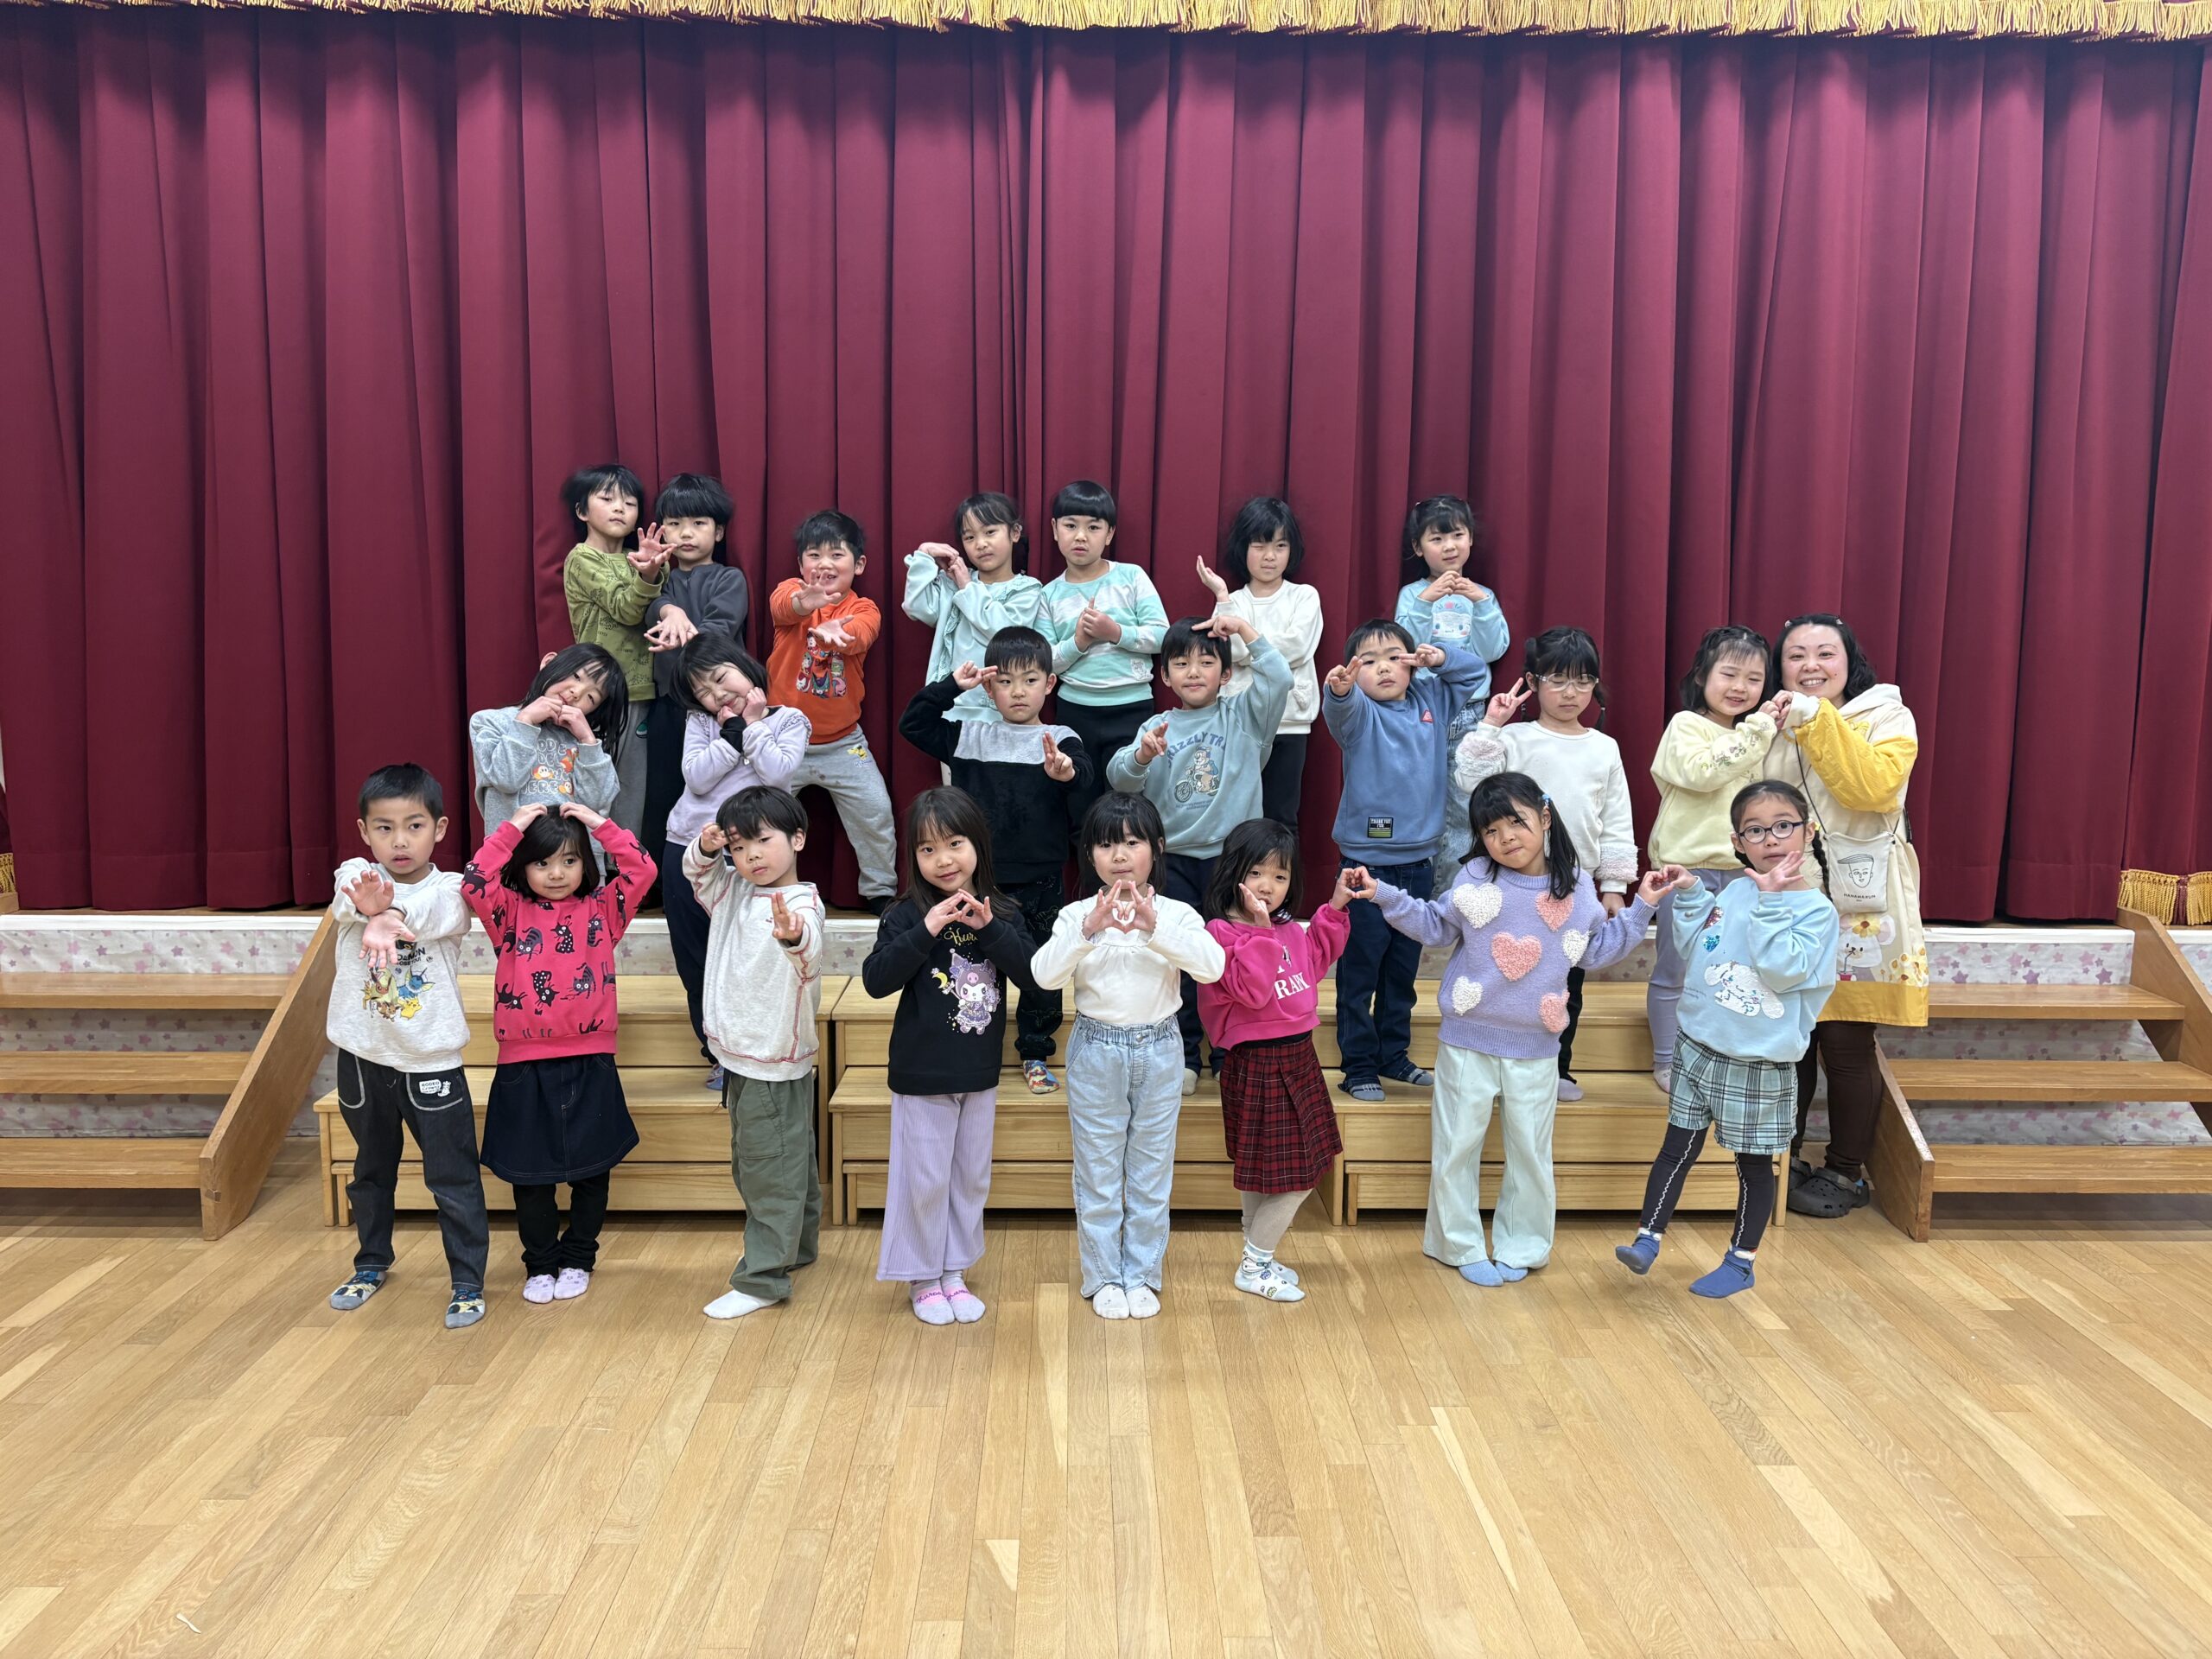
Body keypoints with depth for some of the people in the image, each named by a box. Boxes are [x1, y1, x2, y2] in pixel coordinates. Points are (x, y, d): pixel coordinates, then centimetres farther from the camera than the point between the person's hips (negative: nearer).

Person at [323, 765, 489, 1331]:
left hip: (431, 1062, -3)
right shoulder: (354, 877, -4)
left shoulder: (450, 891, -8)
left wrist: (389, 915, -55)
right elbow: (355, 894, -29)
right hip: (362, 1056, 3)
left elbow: (426, 911, -32)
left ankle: (468, 1282, 16)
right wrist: (369, 906, -54)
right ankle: (372, 1263, 43)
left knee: (453, 1178, 2)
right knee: (371, 1171, 23)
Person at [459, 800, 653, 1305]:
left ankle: (578, 1259, 27)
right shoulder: (510, 912, 3)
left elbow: (641, 871, -9)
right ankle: (540, 1264, 26)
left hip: (590, 1063, 0)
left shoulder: (602, 909, 3)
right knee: (530, 1172, 9)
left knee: (591, 1168, 10)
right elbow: (474, 883, -14)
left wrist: (599, 823, -9)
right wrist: (512, 828, -13)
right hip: (525, 1065, 0)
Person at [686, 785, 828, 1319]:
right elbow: (698, 874, 21)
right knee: (750, 1167, 22)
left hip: (776, 1062, -9)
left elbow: (810, 952, -42)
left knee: (770, 1172, 0)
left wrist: (793, 937, -67)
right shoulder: (734, 893, 4)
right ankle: (795, 1248, 38)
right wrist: (706, 847, -2)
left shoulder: (801, 903, -22)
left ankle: (762, 1278, 8)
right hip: (740, 1056, 9)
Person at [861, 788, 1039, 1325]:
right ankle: (923, 1279, 24)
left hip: (980, 1075, 4)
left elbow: (1033, 978, -10)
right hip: (922, 1076, -3)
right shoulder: (906, 916, -10)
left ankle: (954, 1273, 31)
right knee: (925, 1181, 6)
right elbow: (876, 980, -20)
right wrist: (927, 929, -28)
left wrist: (989, 928, -21)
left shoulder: (1003, 914, -1)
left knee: (971, 1178, 15)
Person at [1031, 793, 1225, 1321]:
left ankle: (1142, 1275, 26)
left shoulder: (1176, 914, -6)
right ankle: (1103, 1278, 23)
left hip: (1159, 1051, 1)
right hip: (1096, 1052, 0)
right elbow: (1044, 974, -20)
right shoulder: (1077, 915, -5)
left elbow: (1211, 966, -23)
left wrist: (1155, 928, -35)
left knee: (1152, 1169, 12)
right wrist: (1088, 930, -34)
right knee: (1098, 1171, 9)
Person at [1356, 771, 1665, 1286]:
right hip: (1468, 1042, -1)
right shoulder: (1475, 879, -7)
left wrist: (1641, 907, 7)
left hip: (1535, 1049, 1)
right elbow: (1435, 924, 4)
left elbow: (1597, 949, 12)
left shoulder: (1575, 886, -1)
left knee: (1530, 1151, 12)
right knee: (1457, 1147, 7)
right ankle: (1462, 1246, 23)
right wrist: (1384, 895, -5)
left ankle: (1519, 1248, 29)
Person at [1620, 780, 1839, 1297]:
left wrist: (1771, 901, -25)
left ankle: (1741, 1261, 25)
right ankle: (1648, 1239, 14)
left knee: (1754, 1163, 11)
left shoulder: (1817, 909, -11)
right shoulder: (1733, 891, 2)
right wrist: (1689, 895, -2)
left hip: (1761, 1065, -3)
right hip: (1699, 1049, 4)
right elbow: (1691, 949, 8)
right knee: (1678, 1147, 8)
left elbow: (1783, 971, -24)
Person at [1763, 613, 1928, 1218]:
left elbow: (1874, 787, -21)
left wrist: (1818, 719, -24)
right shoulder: (1773, 724, 12)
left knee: (1846, 1045, -1)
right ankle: (1784, 1163, 22)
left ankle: (1845, 1173, 16)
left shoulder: (1887, 718, -1)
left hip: (1856, 912, -4)